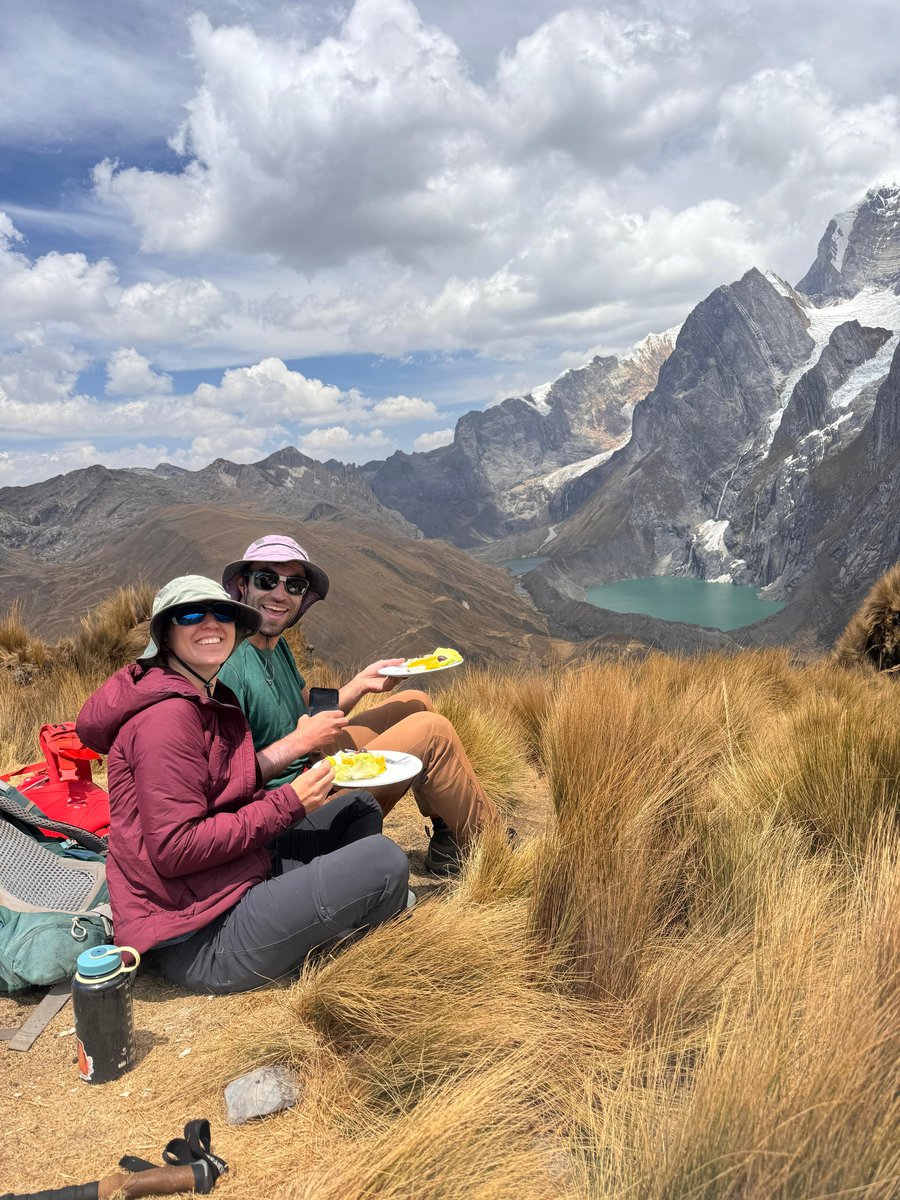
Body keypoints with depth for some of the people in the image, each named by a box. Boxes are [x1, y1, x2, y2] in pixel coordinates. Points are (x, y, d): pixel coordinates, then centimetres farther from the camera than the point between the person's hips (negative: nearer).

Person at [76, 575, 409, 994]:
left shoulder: (213, 699, 11)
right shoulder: (168, 715, -19)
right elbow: (172, 850, -24)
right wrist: (288, 803, -20)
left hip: (242, 878, 10)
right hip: (196, 942, -10)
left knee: (359, 808, 14)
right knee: (385, 861, -17)